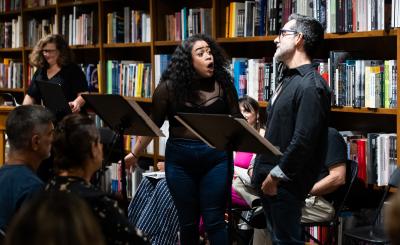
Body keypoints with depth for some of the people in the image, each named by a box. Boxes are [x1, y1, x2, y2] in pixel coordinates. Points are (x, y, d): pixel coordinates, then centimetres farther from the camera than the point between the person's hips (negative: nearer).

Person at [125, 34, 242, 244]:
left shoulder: (222, 84, 0)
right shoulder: (169, 87, -1)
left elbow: (236, 121, 4)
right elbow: (152, 125, 7)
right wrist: (134, 154, 10)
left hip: (216, 157, -1)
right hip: (180, 158, 1)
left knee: (214, 221, -1)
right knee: (188, 221, 10)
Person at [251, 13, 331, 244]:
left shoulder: (311, 85, -17)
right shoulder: (288, 79, 15)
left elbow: (303, 141, -23)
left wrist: (276, 176, -18)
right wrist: (262, 168, 14)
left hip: (286, 182, -10)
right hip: (269, 177, 10)